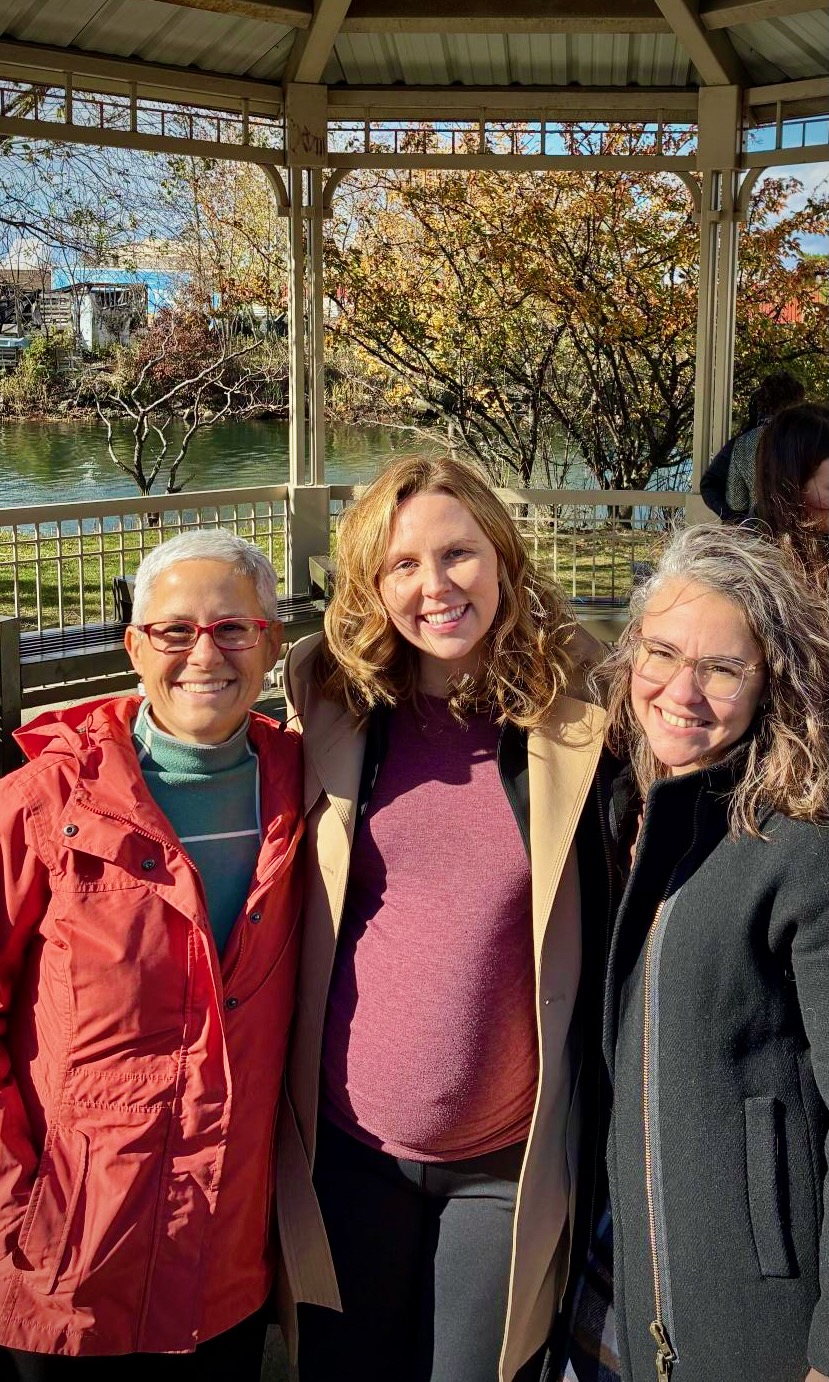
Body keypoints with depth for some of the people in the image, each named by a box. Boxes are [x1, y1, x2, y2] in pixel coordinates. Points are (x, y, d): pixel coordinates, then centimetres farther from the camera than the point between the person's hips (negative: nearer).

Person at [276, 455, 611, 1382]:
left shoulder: (572, 723, -9)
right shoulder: (333, 710, -4)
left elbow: (609, 930, -1)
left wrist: (588, 1129, 0)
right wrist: (285, 1111, 6)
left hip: (509, 1163, -2)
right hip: (349, 1142, 2)